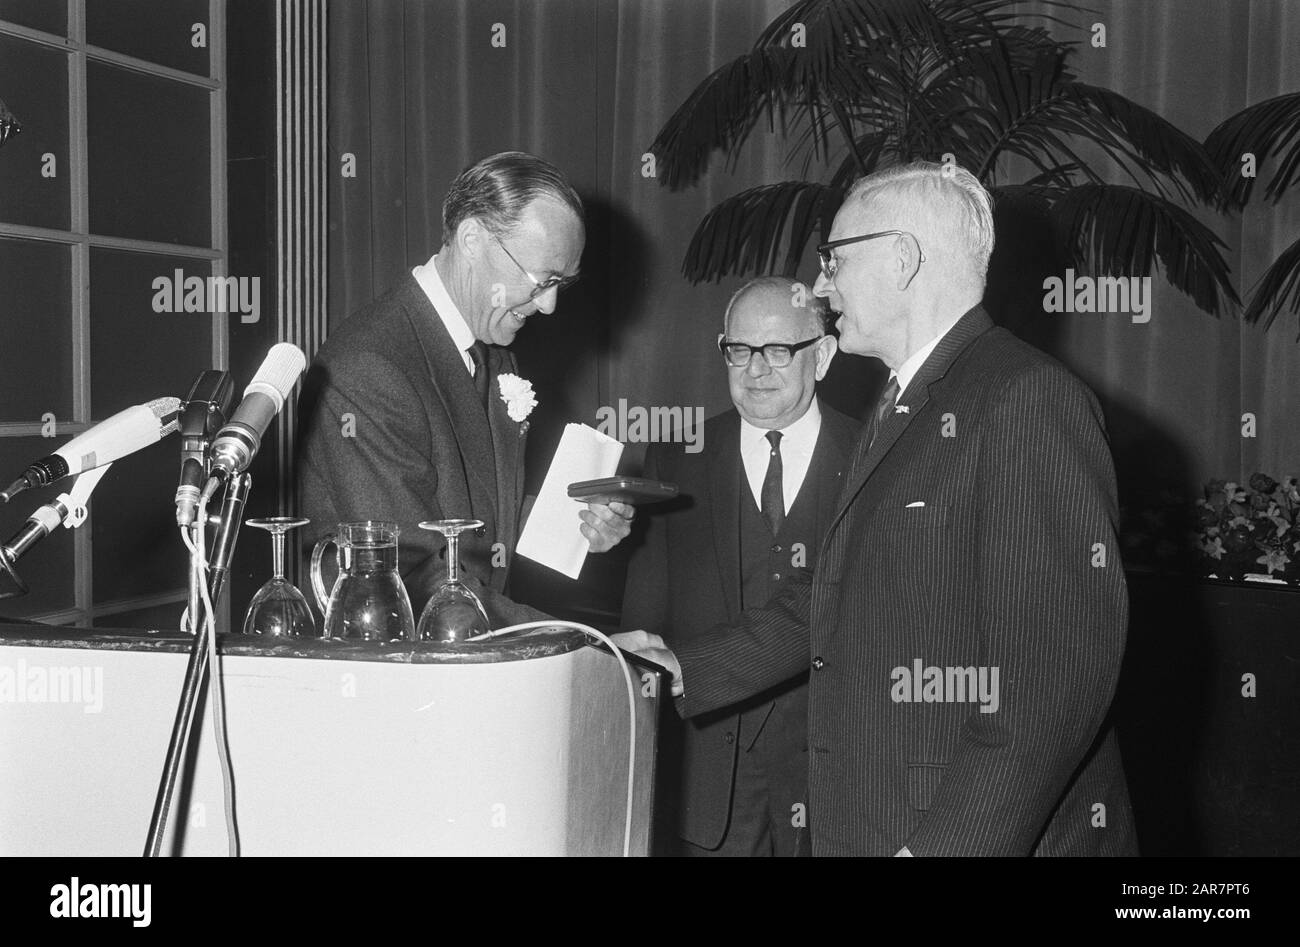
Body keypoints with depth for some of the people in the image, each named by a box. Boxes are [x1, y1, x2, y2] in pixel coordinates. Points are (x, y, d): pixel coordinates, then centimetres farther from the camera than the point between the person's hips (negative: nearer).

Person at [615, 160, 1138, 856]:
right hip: (868, 825, 9)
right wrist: (688, 672, 15)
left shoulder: (1029, 400, -16)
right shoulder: (898, 410, 16)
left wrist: (947, 842, -26)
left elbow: (1060, 666, -23)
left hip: (995, 833, -9)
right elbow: (833, 600, 21)